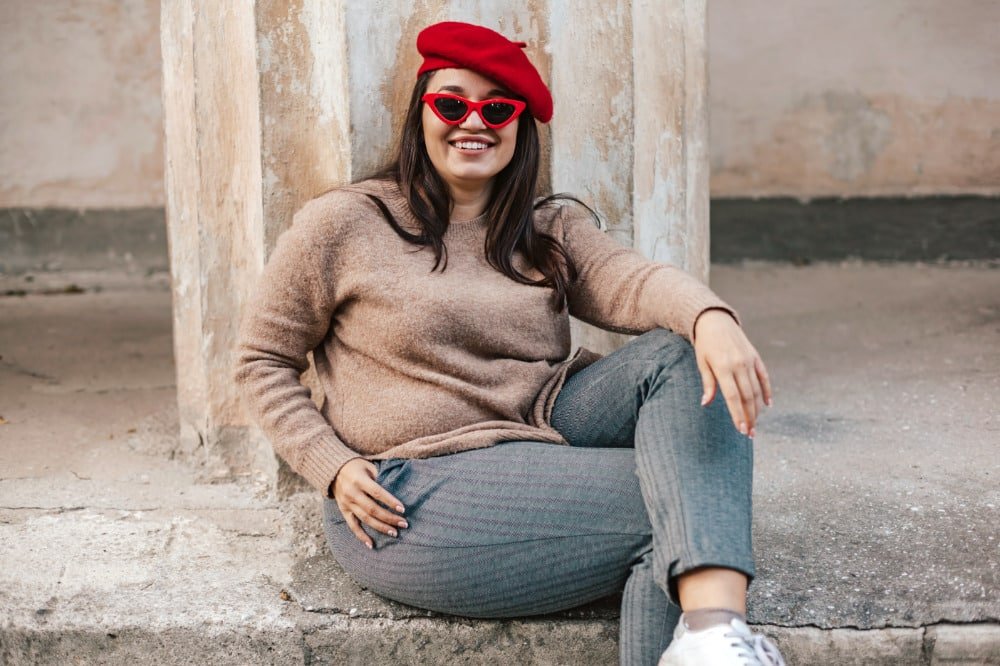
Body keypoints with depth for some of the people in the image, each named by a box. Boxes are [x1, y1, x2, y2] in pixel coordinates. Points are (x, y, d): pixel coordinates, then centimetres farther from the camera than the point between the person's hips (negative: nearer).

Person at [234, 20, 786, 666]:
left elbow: (631, 280, -10)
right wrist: (333, 467, -10)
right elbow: (263, 359, 5)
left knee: (687, 357, -22)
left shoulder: (552, 229, 12)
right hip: (413, 496, -5)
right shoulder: (343, 224, 0)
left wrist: (711, 319, -33)